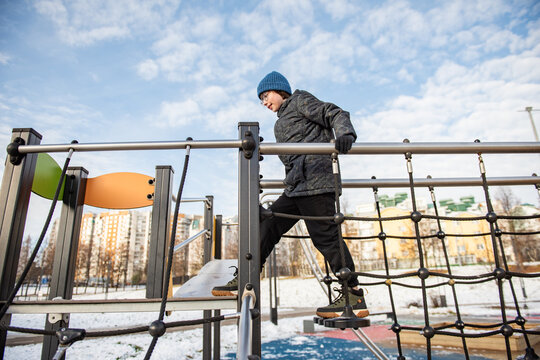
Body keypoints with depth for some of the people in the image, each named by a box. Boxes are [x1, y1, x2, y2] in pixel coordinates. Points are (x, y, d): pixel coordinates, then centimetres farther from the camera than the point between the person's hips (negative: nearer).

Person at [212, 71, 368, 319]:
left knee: (324, 235, -11)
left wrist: (345, 134, -25)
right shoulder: (282, 121, 29)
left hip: (315, 181, -9)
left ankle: (354, 297, -1)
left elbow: (335, 114, -6)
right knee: (267, 225, 4)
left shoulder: (300, 100, 7)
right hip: (296, 187, 9)